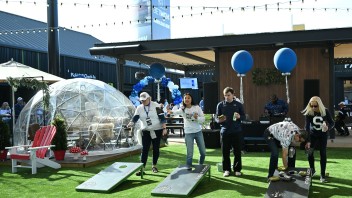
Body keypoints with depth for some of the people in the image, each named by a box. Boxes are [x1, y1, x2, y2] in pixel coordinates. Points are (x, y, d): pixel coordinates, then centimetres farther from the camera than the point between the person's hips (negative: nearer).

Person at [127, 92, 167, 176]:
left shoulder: (156, 106, -7)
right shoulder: (139, 108, 2)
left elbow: (162, 118, -7)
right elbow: (135, 118, -8)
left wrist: (164, 128, -12)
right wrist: (130, 124, -28)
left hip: (157, 130, -2)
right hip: (145, 131, 2)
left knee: (156, 148, 6)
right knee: (144, 149, -4)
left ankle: (154, 166, 21)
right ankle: (142, 168, -4)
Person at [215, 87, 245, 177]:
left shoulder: (238, 104, 2)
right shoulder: (220, 105, 2)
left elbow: (244, 116, 7)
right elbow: (216, 118, 4)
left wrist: (239, 117, -15)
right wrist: (219, 120, -19)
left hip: (237, 131, 0)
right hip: (225, 131, 0)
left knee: (237, 152, 6)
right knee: (225, 152, 5)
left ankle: (237, 169, 19)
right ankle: (226, 169, 18)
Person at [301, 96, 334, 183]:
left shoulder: (325, 111, -19)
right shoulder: (309, 113, -21)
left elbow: (332, 123, -10)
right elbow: (307, 126, -23)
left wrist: (328, 127, -34)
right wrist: (307, 140, -30)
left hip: (323, 135, 0)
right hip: (312, 135, 0)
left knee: (323, 154, -1)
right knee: (309, 152, -6)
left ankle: (322, 175, 7)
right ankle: (312, 170, 19)